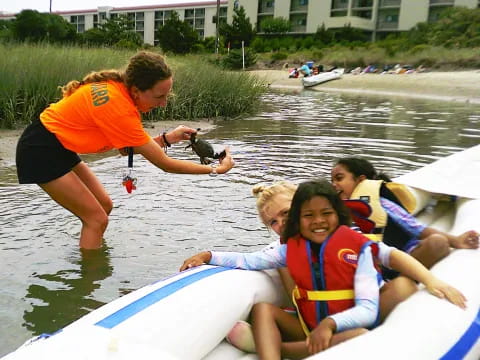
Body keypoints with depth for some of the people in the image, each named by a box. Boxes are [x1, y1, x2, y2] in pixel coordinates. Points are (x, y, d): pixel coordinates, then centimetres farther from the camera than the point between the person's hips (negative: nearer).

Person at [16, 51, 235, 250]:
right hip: (41, 150, -9)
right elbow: (165, 164, -24)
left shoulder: (116, 86, -7)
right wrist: (216, 169, -17)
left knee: (104, 205, 11)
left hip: (58, 148, 9)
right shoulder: (118, 107, -31)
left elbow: (126, 148, 0)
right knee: (96, 219, -7)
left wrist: (166, 138, -8)